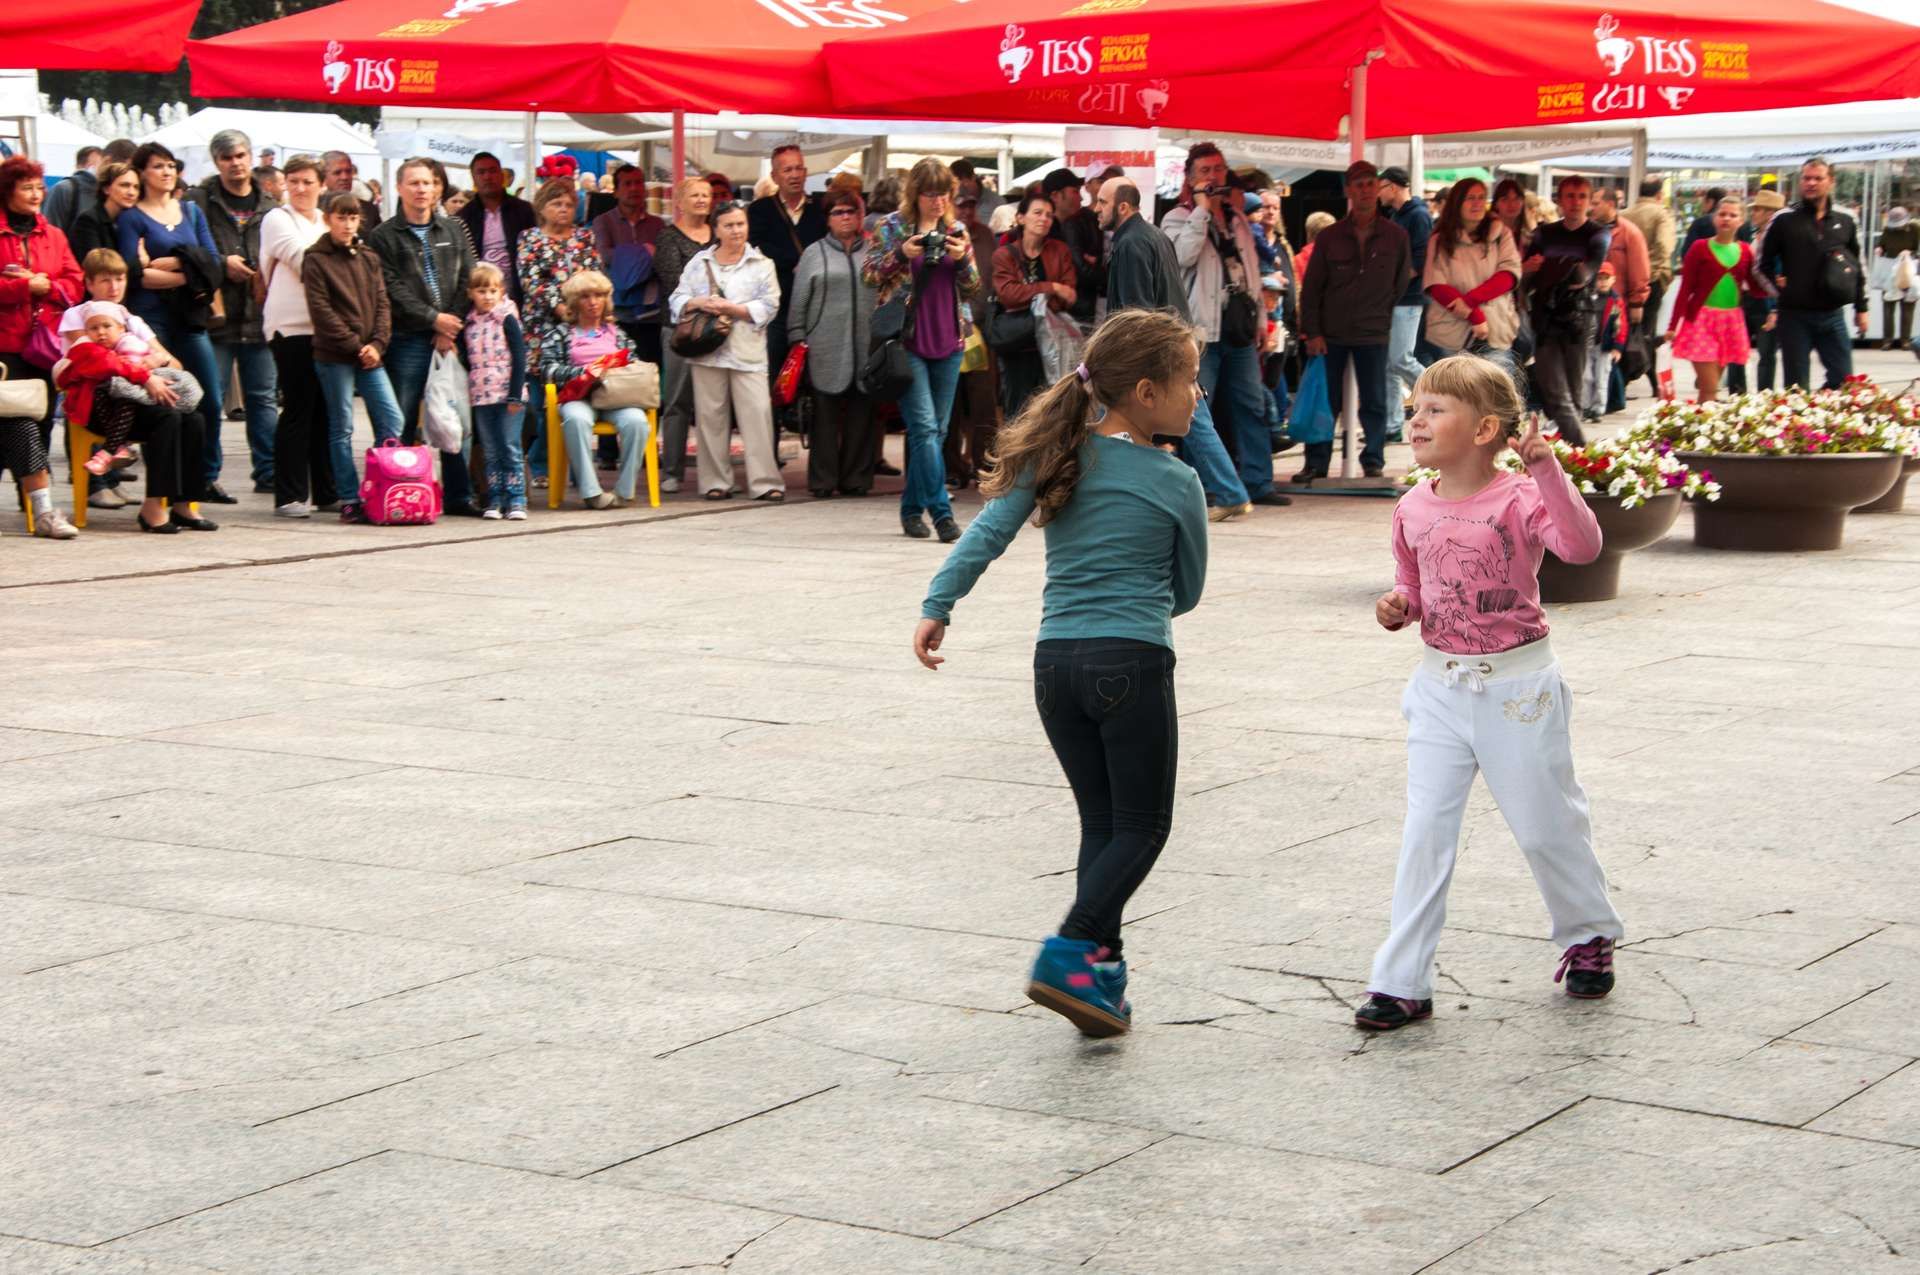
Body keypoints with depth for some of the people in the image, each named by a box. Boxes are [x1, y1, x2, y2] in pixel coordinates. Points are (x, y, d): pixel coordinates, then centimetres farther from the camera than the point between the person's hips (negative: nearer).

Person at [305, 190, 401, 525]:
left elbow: (382, 303, 9)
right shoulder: (315, 260, -2)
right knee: (341, 428, 0)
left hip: (370, 355, 5)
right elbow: (321, 310, -9)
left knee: (392, 420, -3)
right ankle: (350, 500, 3)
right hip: (334, 356, -5)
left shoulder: (369, 257, 13)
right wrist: (354, 346, -13)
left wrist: (377, 344, -6)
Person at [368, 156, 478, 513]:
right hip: (408, 339, -3)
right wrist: (434, 318, -11)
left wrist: (452, 329, -4)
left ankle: (458, 495, 10)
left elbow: (468, 281, 7)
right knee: (403, 422, -3)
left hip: (450, 336, 3)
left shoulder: (453, 230, 14)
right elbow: (392, 290, -6)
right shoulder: (384, 236, 3)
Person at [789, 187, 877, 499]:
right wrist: (798, 340, 0)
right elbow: (799, 303, 7)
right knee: (826, 415, -2)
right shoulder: (814, 254, 9)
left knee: (861, 415, 3)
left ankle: (856, 478, 10)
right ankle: (823, 480, 3)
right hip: (825, 350, -2)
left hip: (866, 348, 2)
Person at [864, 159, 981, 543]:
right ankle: (941, 511, -15)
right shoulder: (893, 227, 0)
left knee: (936, 431, 7)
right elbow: (869, 275, -1)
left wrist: (962, 259, -9)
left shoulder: (956, 230, 11)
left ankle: (912, 508, 18)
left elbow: (973, 289, 11)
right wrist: (902, 254, -16)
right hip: (906, 341, -4)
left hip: (947, 340, 4)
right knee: (925, 427, -13)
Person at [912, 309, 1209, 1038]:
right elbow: (1187, 592, 10)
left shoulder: (1057, 457, 6)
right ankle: (1072, 952, -11)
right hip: (1133, 662, -5)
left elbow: (988, 532, -4)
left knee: (1101, 820, 15)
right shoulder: (1176, 484, -2)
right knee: (1142, 826, 6)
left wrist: (937, 604, -4)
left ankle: (1103, 975, 13)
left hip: (1056, 659, 5)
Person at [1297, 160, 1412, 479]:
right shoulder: (1330, 237, 0)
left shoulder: (1395, 237, 1)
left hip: (1374, 335, 0)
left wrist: (1380, 315, 8)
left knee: (1375, 403, 3)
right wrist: (1311, 331, -5)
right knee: (1325, 401, 4)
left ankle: (1373, 462, 14)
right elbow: (1311, 288, 1)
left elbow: (1401, 284, 11)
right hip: (1330, 334, 0)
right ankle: (1316, 463, 11)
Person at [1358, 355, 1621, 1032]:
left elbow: (1582, 546, -30)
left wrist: (1549, 473, -37)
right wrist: (1397, 607, -3)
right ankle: (1402, 983, 2)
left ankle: (1589, 936, 35)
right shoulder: (1413, 510, 4)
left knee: (1545, 824, 9)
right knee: (1424, 833, 0)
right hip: (1440, 688, 4)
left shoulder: (1518, 499, -13)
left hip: (1517, 687, -4)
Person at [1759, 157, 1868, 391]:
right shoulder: (1784, 220, 0)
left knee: (1843, 380, -1)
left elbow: (1857, 268, 15)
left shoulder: (1845, 222, 8)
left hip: (1832, 316, 2)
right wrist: (1777, 283, -4)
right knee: (1797, 386, 2)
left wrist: (1861, 308, 13)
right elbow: (1763, 262, 6)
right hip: (1795, 315, -2)